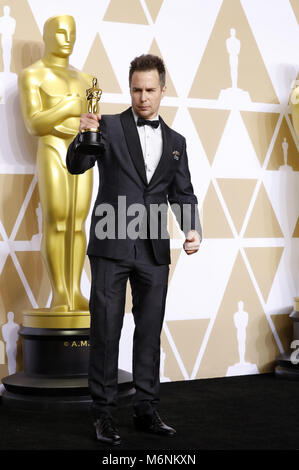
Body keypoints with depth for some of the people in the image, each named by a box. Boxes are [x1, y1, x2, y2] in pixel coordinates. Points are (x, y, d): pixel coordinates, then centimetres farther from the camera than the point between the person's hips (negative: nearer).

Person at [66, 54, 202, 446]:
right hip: (111, 246, -3)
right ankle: (104, 414, 10)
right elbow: (76, 165, -9)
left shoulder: (175, 141, 14)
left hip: (154, 251, 4)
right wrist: (84, 136, -30)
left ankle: (146, 410, 19)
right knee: (106, 331, 1)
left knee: (150, 331, 9)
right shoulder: (109, 127, 2)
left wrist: (192, 229, -4)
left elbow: (183, 194, 14)